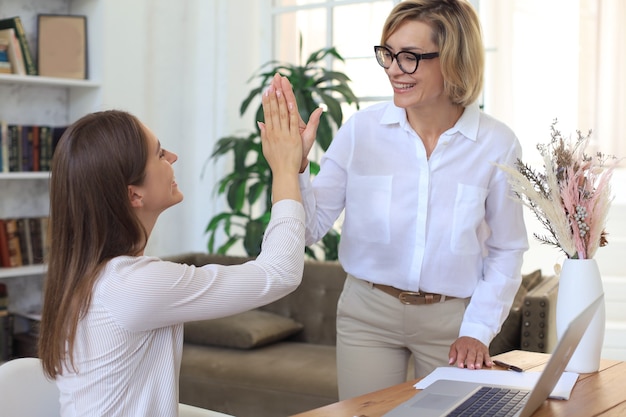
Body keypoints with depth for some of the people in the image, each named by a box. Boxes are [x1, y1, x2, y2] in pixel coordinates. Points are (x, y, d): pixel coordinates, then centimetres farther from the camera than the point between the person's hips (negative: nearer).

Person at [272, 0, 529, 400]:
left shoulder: (497, 144, -9)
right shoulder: (361, 129, -10)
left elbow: (507, 251, 0)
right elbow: (311, 228, -6)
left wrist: (478, 330, -7)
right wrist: (294, 165, -22)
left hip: (451, 319, 0)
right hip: (368, 312, 0)